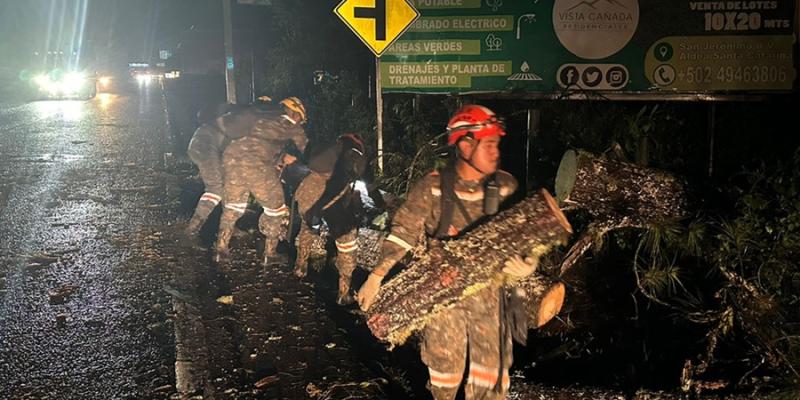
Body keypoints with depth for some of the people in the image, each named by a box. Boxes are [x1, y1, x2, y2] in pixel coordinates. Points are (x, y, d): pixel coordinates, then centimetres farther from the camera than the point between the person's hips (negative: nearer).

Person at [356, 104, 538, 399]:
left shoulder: (505, 187, -3)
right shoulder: (433, 187, -10)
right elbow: (404, 233, -7)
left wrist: (527, 265, -21)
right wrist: (377, 275, -16)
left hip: (490, 290, 2)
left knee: (492, 364, 5)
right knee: (445, 362, 11)